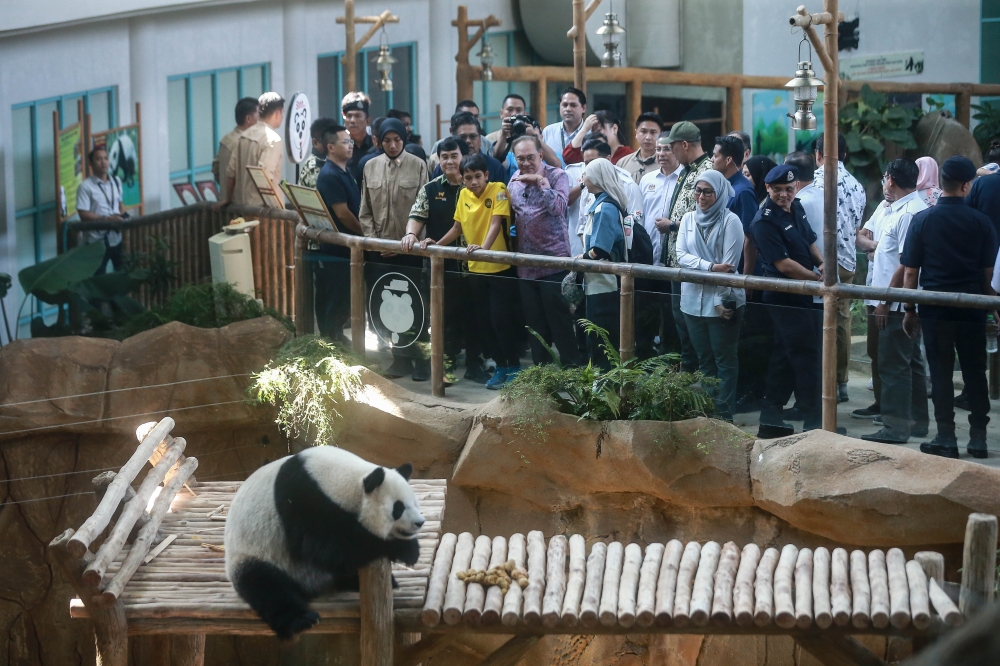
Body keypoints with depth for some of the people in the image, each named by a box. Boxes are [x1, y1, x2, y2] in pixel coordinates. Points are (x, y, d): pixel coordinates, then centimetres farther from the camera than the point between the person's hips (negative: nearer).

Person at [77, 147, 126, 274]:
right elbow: (84, 215, -16)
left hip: (116, 238, 6)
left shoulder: (116, 181, 9)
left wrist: (123, 215, -2)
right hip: (97, 241, -6)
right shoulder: (86, 186, -11)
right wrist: (107, 219, -25)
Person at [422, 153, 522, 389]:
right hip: (475, 269, 6)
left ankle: (514, 367, 3)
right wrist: (436, 244, 4)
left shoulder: (498, 190, -11)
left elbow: (496, 223, -22)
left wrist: (484, 247, -36)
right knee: (485, 320, 8)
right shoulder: (463, 195, 6)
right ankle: (500, 366, 17)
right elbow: (457, 228, 16)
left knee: (502, 318, -7)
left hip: (500, 267, -6)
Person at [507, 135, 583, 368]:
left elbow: (559, 207, -22)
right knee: (534, 323, 11)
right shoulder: (515, 180, 10)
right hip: (525, 264, 6)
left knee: (560, 322, -4)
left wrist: (540, 182, -23)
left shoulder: (556, 176, -6)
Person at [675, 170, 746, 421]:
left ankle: (724, 413, 4)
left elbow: (730, 265, -12)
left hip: (723, 303, -5)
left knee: (725, 360, 1)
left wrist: (721, 301, -17)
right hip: (693, 300, 5)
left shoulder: (730, 221, -7)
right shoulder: (689, 219, 9)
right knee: (704, 360, 12)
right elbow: (682, 255, -1)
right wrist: (710, 266, -17)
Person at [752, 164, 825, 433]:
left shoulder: (796, 208, 9)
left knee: (784, 356, 13)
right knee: (806, 355, -6)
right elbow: (783, 264, -20)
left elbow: (809, 241, 21)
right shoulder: (765, 221, -18)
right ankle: (813, 418, 0)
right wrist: (817, 277, -14)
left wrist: (821, 263, 1)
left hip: (804, 294, 9)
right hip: (785, 297, -9)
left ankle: (771, 415, 21)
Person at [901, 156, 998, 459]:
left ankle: (946, 438, 4)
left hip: (935, 308, -1)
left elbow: (910, 271, -4)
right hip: (972, 306, 1)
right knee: (975, 372, 9)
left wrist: (909, 310, 4)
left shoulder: (922, 220, -5)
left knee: (941, 372, 4)